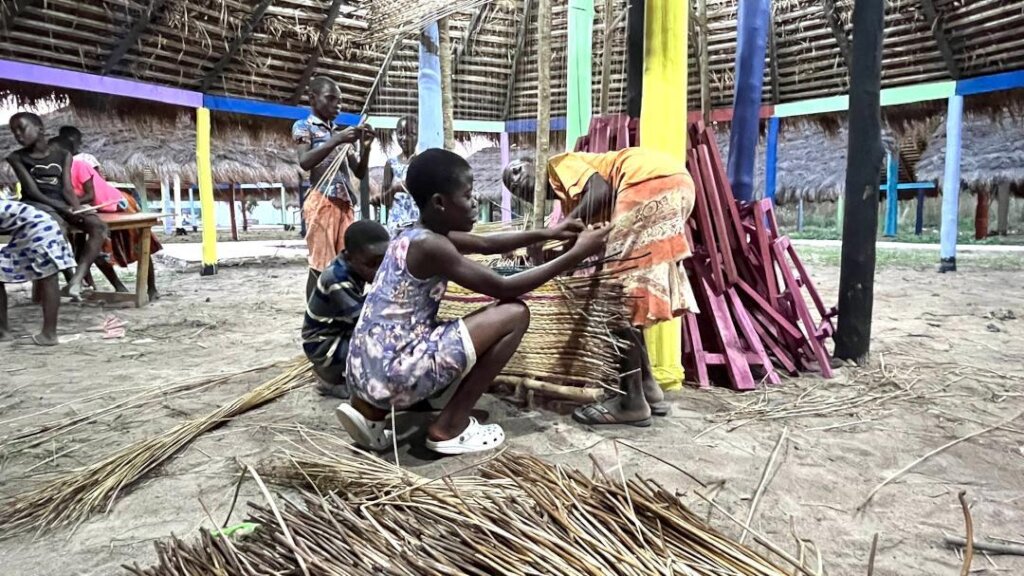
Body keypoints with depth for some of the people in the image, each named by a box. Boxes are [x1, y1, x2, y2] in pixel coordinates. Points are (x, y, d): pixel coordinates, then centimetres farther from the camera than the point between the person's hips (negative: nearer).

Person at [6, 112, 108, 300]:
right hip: (36, 204, -3)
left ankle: (77, 278, -35)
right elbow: (32, 191, -4)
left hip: (63, 203, 3)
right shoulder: (16, 158, 6)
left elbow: (67, 188, 5)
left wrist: (78, 208, -16)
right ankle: (70, 276, -29)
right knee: (58, 228, -39)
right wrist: (61, 207, -19)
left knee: (99, 226, -26)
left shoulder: (63, 155, 13)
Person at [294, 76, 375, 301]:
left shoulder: (339, 132, 21)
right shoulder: (303, 126, 5)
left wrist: (365, 146, 3)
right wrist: (336, 141, -20)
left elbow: (360, 172, 19)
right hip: (321, 202, -6)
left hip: (345, 204, 6)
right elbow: (305, 161, -14)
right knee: (320, 265, -6)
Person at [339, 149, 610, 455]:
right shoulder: (430, 245, -15)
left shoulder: (417, 235, 13)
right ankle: (450, 426, 3)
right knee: (515, 313, -6)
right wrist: (576, 254, -8)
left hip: (366, 370, 9)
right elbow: (504, 288, -13)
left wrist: (546, 233, 19)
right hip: (393, 373, -9)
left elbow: (485, 244, 24)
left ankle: (369, 410, 17)